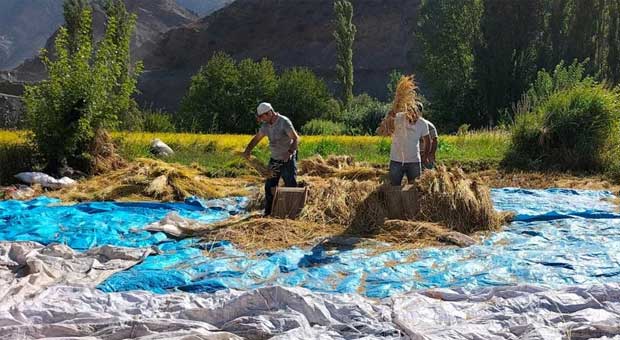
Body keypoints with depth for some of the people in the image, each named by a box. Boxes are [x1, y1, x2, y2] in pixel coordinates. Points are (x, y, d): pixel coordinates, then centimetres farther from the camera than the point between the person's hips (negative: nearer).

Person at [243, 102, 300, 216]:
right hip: (274, 160, 7)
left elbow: (296, 139, -23)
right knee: (269, 187, 9)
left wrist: (289, 152, -37)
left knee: (291, 187, -2)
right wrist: (248, 150, -6)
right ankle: (268, 213, 17)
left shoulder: (284, 122, -19)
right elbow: (256, 138, 11)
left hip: (288, 160, -7)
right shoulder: (266, 125, 3)